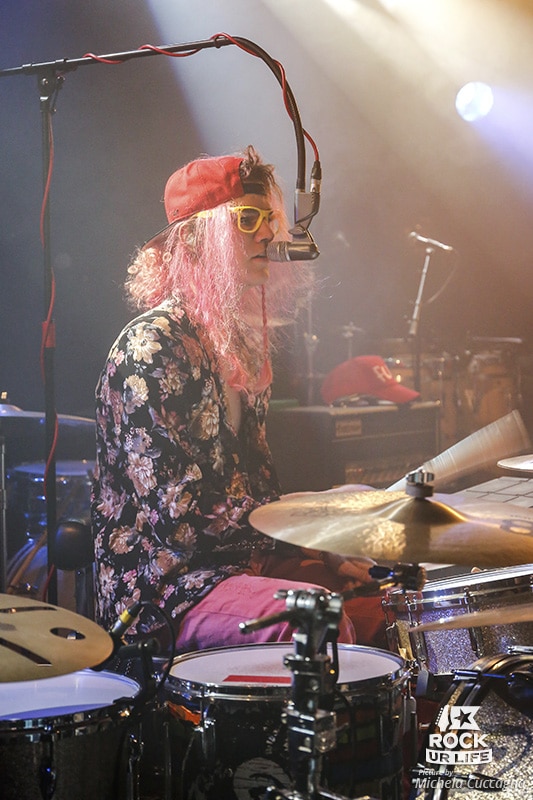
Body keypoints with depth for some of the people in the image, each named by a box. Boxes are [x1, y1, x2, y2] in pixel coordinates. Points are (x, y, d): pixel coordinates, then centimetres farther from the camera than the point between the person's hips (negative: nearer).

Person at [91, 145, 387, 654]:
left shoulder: (242, 341, 14)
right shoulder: (152, 345, -16)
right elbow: (179, 515, -21)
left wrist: (322, 551, 4)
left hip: (239, 559, 10)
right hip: (158, 589, -9)